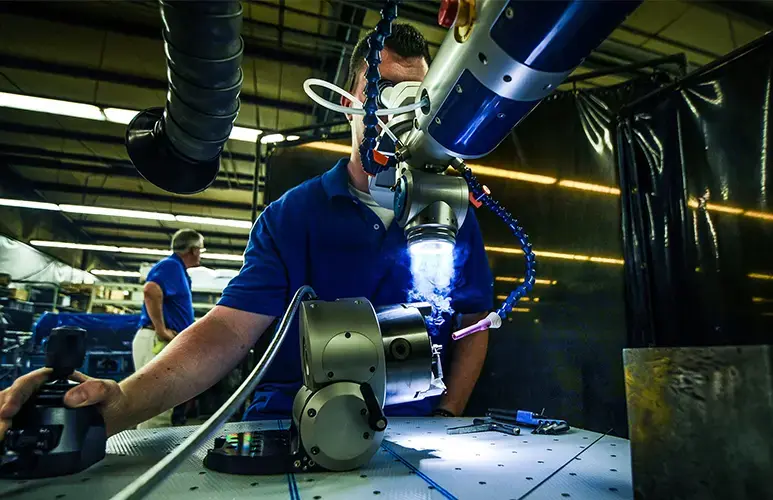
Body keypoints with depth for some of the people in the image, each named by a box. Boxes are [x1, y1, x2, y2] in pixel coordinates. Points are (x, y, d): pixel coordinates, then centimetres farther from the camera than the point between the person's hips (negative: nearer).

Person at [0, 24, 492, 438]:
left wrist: (445, 418, -3)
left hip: (412, 436, 1)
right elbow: (230, 327, -8)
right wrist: (124, 400, -23)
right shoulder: (289, 216, 0)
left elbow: (473, 323, 8)